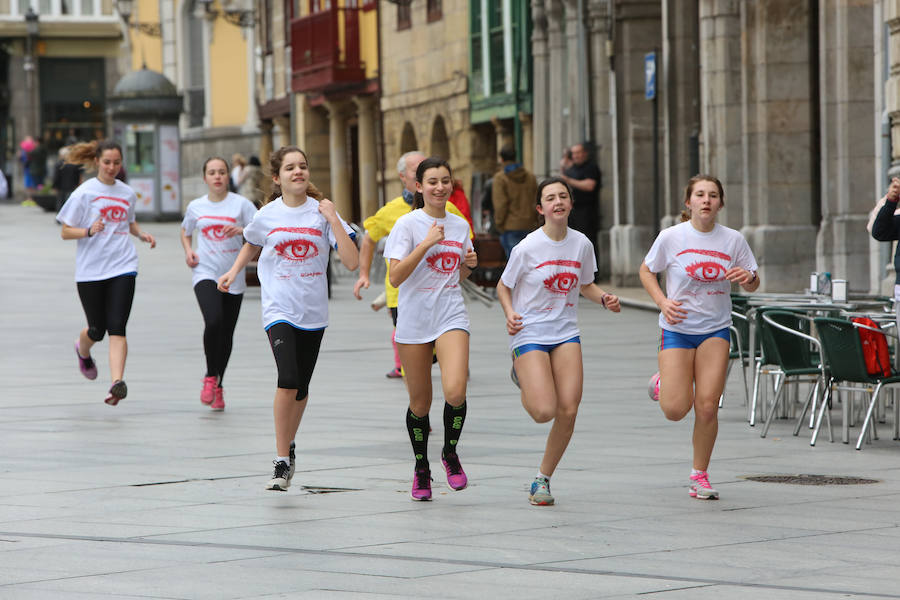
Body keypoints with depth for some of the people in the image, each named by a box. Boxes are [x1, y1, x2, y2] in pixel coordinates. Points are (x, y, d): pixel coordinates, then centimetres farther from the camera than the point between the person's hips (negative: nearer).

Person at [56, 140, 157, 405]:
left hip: (122, 266, 2)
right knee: (97, 329, 7)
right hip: (90, 269, -2)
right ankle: (83, 350, 43)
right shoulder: (84, 193, -2)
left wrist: (143, 234, 8)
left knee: (117, 327, -13)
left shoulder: (127, 193, 10)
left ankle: (118, 382, -21)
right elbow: (65, 232, -1)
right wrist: (89, 231, -19)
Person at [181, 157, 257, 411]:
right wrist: (188, 251, 6)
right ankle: (210, 377, -8)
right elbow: (185, 231, 25)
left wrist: (242, 231, -24)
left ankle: (218, 385, 24)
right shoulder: (195, 207, 7)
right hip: (205, 274, 0)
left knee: (226, 334, 5)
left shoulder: (241, 204, -1)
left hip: (233, 276, 0)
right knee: (214, 322, -24)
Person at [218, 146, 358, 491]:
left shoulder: (321, 212, -1)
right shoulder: (267, 216, 1)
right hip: (279, 310, -2)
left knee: (301, 388, 10)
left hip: (313, 313, 2)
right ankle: (282, 463, -15)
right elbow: (251, 245, 25)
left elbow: (351, 262, -10)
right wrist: (234, 271, 11)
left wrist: (333, 219, -15)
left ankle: (288, 445, 37)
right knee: (288, 379, -21)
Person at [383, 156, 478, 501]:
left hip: (451, 317, 2)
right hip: (414, 319, -2)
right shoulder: (408, 224, -5)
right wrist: (427, 243, -20)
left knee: (455, 391, -19)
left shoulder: (460, 225, 9)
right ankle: (421, 469, 27)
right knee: (420, 402, 5)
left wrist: (469, 265, 0)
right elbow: (395, 277, -15)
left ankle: (450, 453, 7)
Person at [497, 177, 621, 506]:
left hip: (566, 334, 4)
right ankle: (524, 381, 22)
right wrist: (510, 314, -16)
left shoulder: (581, 244, 2)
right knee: (544, 411, -16)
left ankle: (543, 479, 11)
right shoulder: (527, 248, -11)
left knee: (568, 411, -8)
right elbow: (503, 287, 1)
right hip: (529, 334, -4)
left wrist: (605, 298, -2)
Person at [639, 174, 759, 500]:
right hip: (677, 328, -1)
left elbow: (752, 285, 9)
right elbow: (646, 271, 7)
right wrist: (663, 302, -10)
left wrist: (748, 277, -16)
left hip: (715, 330, 1)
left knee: (707, 407, -10)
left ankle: (700, 476, 8)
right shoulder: (671, 237, -7)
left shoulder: (733, 239, -2)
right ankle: (662, 383, 28)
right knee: (676, 409, -9)